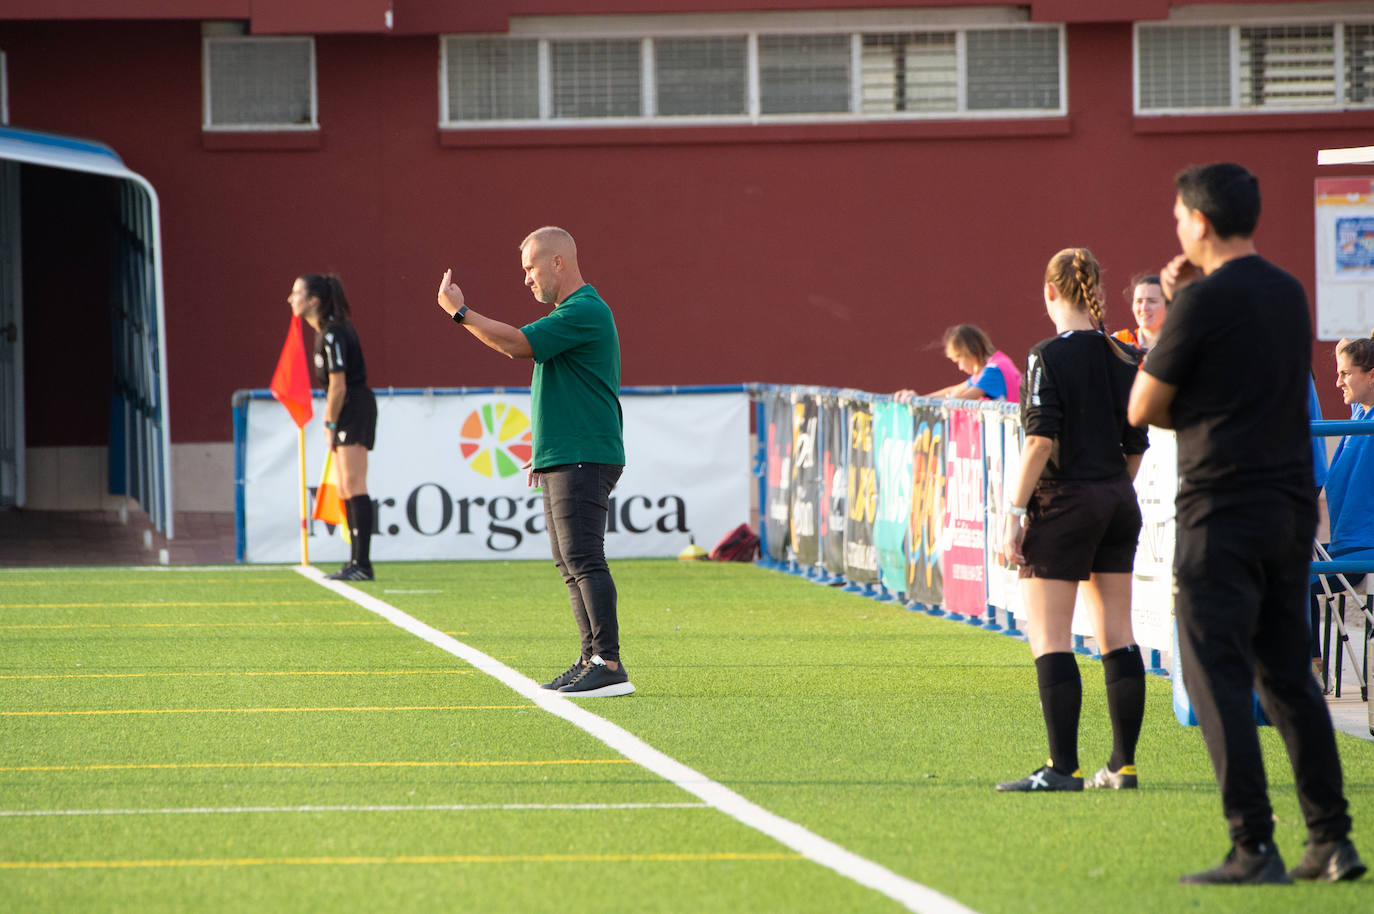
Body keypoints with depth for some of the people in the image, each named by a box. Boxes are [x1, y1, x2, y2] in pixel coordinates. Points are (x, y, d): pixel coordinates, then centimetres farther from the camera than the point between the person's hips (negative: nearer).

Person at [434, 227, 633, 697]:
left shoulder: (585, 312, -14)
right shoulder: (572, 313, 21)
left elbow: (518, 344, -21)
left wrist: (458, 311, -11)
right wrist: (546, 449, 26)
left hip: (583, 461, -11)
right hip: (562, 462, 11)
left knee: (584, 560, -15)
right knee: (572, 565, 11)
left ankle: (609, 665, -18)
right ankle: (593, 659, 14)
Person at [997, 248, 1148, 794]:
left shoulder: (1049, 356, -11)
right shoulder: (1122, 358, 8)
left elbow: (1040, 440, -17)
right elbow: (1136, 447, 12)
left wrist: (1014, 513, -14)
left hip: (1065, 503, -7)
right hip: (1119, 504, 7)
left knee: (1049, 639, -3)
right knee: (1116, 637, 9)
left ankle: (1063, 767, -8)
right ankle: (1123, 764, 10)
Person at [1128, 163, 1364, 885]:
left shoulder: (1203, 302, -12)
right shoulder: (1289, 294, 12)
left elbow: (1143, 408, -6)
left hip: (1222, 513, -8)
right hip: (1291, 506, 8)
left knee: (1217, 678, -4)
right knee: (1288, 675, 14)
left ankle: (1255, 849, -8)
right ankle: (1332, 840, 11)